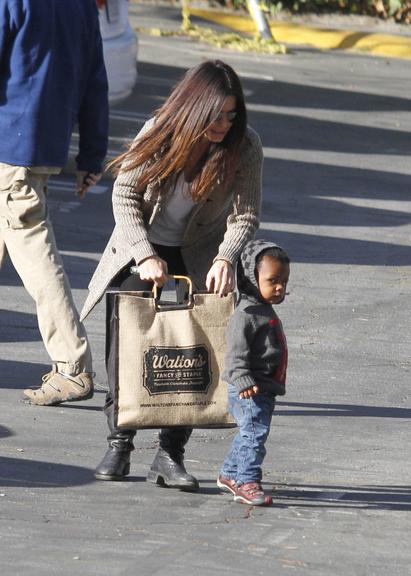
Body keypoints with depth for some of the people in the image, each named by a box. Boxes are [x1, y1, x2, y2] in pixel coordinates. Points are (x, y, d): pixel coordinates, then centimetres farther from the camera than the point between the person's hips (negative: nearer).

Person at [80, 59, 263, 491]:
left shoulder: (245, 147, -14)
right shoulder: (159, 133, -15)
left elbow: (245, 214, -11)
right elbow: (124, 194, -11)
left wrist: (225, 259, -29)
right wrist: (146, 256, -20)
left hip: (199, 256, 0)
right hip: (142, 248, 0)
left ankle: (170, 453, -8)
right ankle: (119, 443, -2)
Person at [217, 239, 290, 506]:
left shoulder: (266, 311, 17)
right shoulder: (246, 314, -16)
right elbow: (236, 352, -23)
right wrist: (243, 381, -33)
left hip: (266, 390, 10)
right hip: (250, 392, -10)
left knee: (249, 434, 19)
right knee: (255, 433, -15)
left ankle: (230, 474, 32)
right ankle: (247, 483, -15)